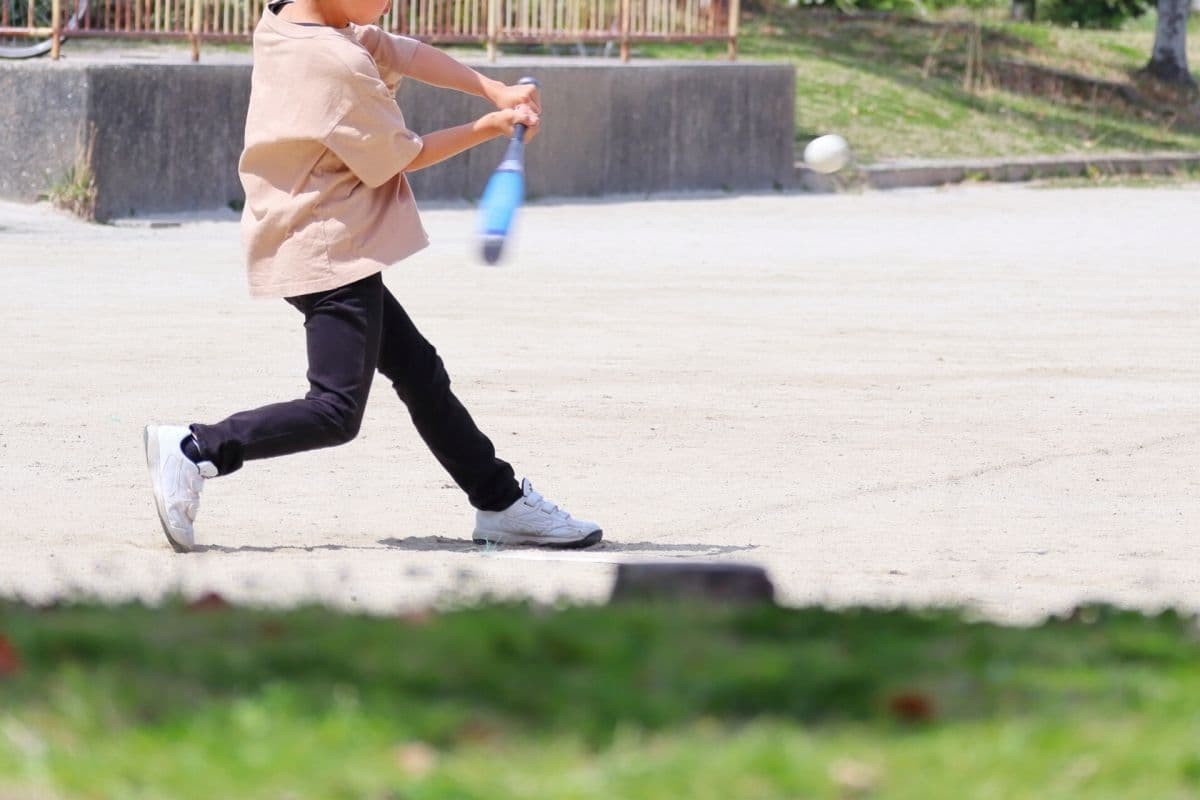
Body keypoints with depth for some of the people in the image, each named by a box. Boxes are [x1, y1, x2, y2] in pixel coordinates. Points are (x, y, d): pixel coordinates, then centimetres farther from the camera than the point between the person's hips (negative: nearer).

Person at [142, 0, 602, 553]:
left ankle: (502, 504, 24)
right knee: (336, 412, -11)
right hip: (333, 254, -10)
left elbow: (401, 53, 4)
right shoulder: (341, 66, -23)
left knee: (418, 371, 16)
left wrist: (496, 91, -5)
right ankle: (195, 450, -14)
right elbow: (398, 157, -10)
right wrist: (488, 129, 2)